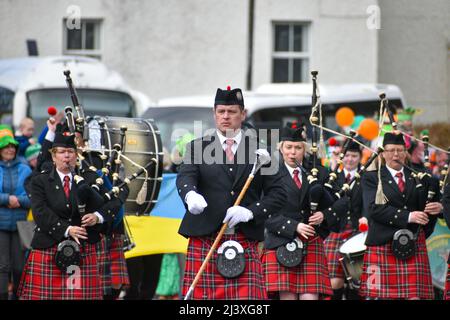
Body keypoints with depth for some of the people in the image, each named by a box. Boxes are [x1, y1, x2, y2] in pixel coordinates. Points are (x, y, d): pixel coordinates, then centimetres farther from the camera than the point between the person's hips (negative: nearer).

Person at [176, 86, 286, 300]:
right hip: (204, 240, 0)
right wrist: (190, 195, -32)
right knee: (201, 295, -2)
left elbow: (277, 194, 6)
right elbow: (185, 178, -8)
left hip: (245, 242, 0)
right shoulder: (198, 147, 9)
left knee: (248, 295, -8)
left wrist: (250, 211, -11)